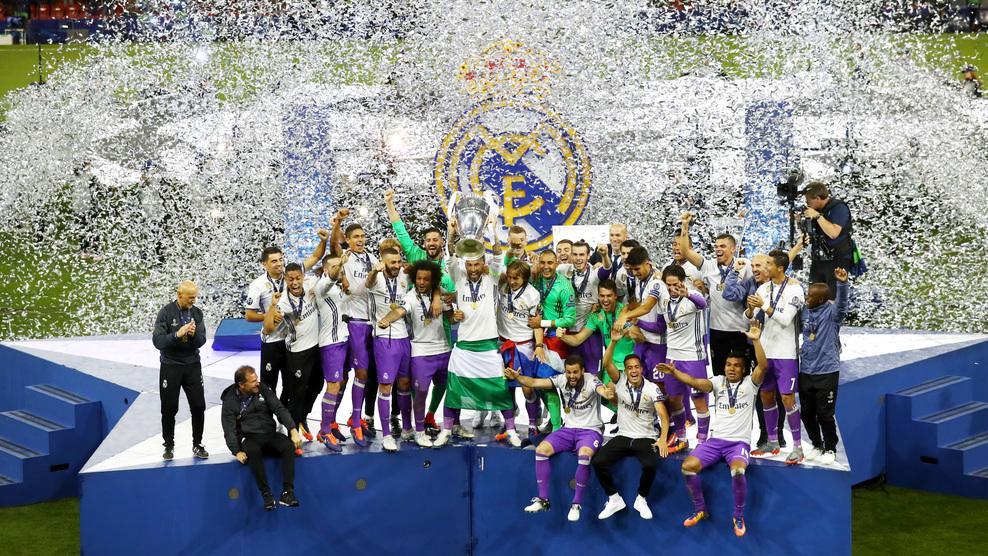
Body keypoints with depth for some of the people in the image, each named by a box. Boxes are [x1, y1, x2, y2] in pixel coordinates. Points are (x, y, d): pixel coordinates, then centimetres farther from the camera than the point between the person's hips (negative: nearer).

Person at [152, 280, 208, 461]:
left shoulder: (197, 312, 1)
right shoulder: (166, 312, -9)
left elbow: (201, 341, -4)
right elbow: (157, 341, -16)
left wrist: (193, 334, -25)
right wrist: (177, 334, -28)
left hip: (192, 366, 3)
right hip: (170, 366, -3)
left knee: (198, 407, 4)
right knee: (169, 409, 6)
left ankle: (197, 445, 17)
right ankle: (169, 446, 20)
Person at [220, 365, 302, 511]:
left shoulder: (262, 389, 6)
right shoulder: (230, 401, -1)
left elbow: (280, 409, 2)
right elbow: (229, 430, -5)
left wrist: (293, 430, -13)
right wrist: (237, 452, -21)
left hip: (270, 434, 3)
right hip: (249, 439, -3)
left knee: (289, 446, -28)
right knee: (253, 452, -38)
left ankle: (287, 493, -30)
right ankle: (266, 494, -31)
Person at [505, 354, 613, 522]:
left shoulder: (591, 380, -15)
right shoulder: (562, 379, -3)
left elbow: (602, 390, -37)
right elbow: (535, 383, -11)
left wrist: (608, 393, -63)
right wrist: (517, 377, -30)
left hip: (590, 430, -5)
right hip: (568, 429, 5)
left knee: (584, 455, -35)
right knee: (541, 449, -18)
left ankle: (577, 504, -21)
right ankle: (543, 499, -7)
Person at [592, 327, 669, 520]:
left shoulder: (652, 388, -8)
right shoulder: (620, 382, -2)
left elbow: (663, 415, -18)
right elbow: (607, 364, -18)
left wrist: (663, 438, -36)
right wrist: (613, 342, -34)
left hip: (646, 438, -2)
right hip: (623, 437, 3)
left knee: (650, 465, -33)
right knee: (597, 461, -20)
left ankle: (641, 499, -4)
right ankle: (614, 499, -2)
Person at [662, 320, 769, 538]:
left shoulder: (749, 383, 4)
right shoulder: (718, 381, 10)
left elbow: (763, 366, -14)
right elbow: (695, 382, -7)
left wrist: (756, 340, -27)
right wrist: (674, 372, -25)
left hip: (739, 442, -3)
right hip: (715, 440, 3)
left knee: (738, 471, -34)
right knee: (688, 466, -19)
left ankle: (739, 516, -10)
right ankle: (700, 510, 3)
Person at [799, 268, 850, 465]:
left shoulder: (831, 312, -11)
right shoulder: (804, 311, 5)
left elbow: (842, 302, -32)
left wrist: (842, 283, -47)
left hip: (827, 372, -5)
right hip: (805, 371, 6)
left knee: (824, 414, 0)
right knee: (807, 413, 12)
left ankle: (830, 449, 19)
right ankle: (817, 446, 30)